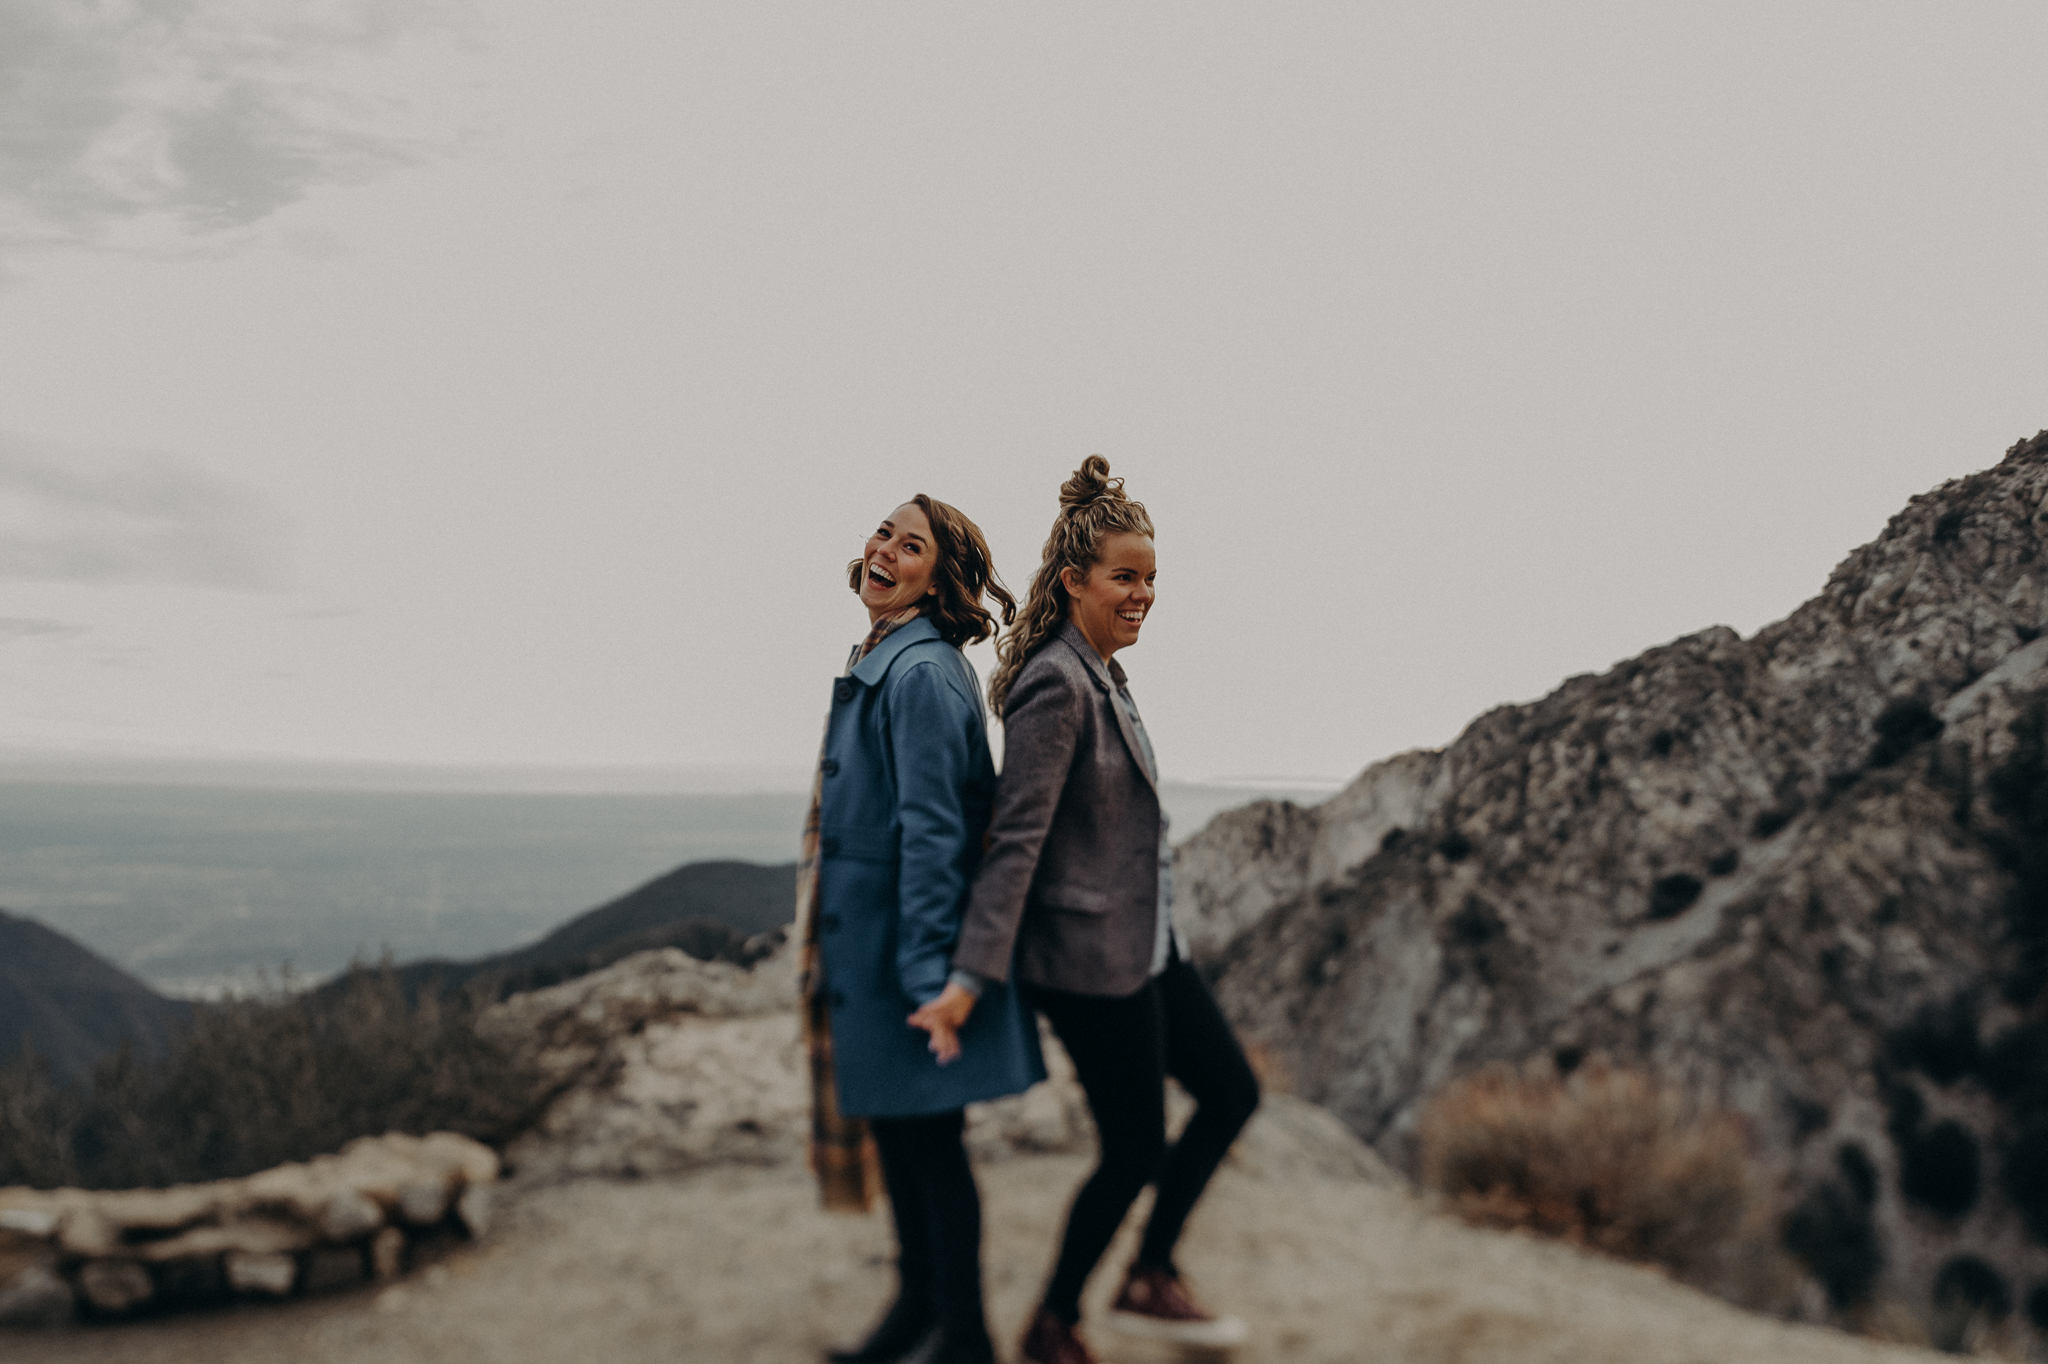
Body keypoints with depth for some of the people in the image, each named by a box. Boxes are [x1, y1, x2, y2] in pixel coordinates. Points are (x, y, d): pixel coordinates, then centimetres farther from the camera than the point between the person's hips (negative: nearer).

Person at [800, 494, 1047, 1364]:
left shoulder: (921, 673, -18)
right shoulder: (879, 662, 11)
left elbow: (933, 831, -21)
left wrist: (928, 975, -22)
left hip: (903, 939, -9)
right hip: (866, 940, 9)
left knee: (927, 1138, 3)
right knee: (891, 1127, 19)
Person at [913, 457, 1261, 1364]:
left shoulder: (1101, 676, 10)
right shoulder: (1057, 686, -20)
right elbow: (1016, 837, -24)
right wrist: (973, 975, -27)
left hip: (1146, 943, 10)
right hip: (1090, 958, -10)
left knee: (1232, 1094, 15)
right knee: (1134, 1151, 3)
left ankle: (1150, 1279, 28)